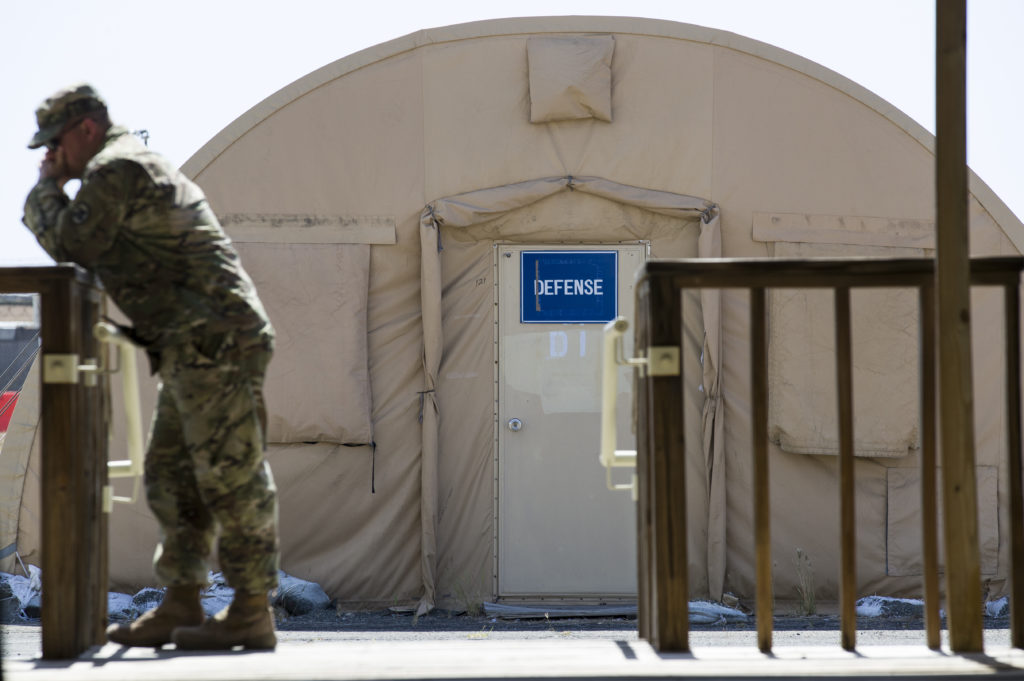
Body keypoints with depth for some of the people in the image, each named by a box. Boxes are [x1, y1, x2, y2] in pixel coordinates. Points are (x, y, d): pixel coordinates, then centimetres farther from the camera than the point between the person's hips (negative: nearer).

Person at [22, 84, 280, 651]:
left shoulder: (115, 168, -7)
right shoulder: (142, 166, 26)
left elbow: (72, 243, -11)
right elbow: (98, 252, 29)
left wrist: (45, 189, 4)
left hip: (213, 339, -11)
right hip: (192, 347, 11)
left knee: (230, 475, -9)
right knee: (171, 476, 12)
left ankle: (251, 613, -8)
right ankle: (181, 605, 15)